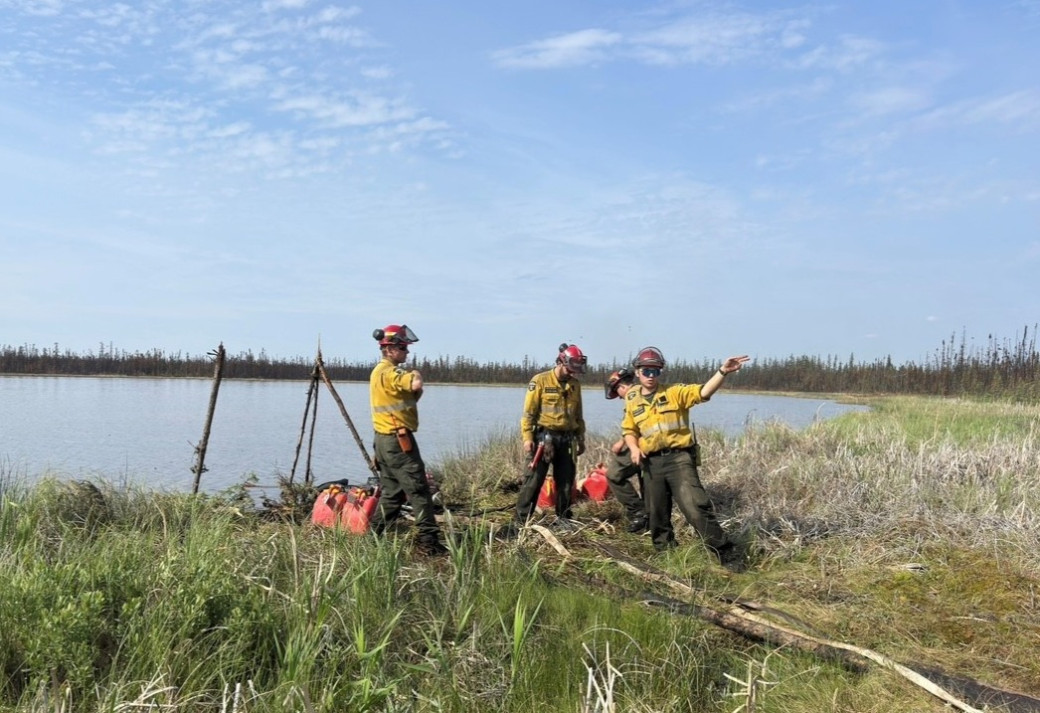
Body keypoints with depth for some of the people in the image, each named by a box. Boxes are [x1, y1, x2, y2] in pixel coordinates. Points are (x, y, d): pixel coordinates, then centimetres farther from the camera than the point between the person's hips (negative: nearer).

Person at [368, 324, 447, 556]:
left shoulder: (380, 371, 18)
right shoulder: (389, 372, -15)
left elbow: (411, 396, 20)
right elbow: (416, 384, -33)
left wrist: (415, 391, 0)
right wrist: (415, 375, -12)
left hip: (385, 439, 10)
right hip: (399, 440, -10)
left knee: (392, 492, 15)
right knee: (418, 490, -7)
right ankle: (428, 540, -5)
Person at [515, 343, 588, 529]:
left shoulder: (575, 384, 9)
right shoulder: (540, 381, -7)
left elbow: (578, 414, 18)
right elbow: (529, 412, -8)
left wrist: (581, 439, 16)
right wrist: (527, 438, -13)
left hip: (566, 439, 5)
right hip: (544, 437, -5)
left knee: (566, 480, 10)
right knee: (534, 479, -4)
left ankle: (563, 517, 22)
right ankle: (522, 519, 2)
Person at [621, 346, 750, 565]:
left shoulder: (674, 392, -1)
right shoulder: (632, 402, 9)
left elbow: (704, 392, -16)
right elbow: (629, 430, 20)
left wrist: (723, 372, -32)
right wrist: (634, 448, -1)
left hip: (678, 458, -4)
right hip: (652, 463, 4)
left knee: (695, 507, -15)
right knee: (657, 515, 14)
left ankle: (725, 554, -8)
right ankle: (664, 551, 33)